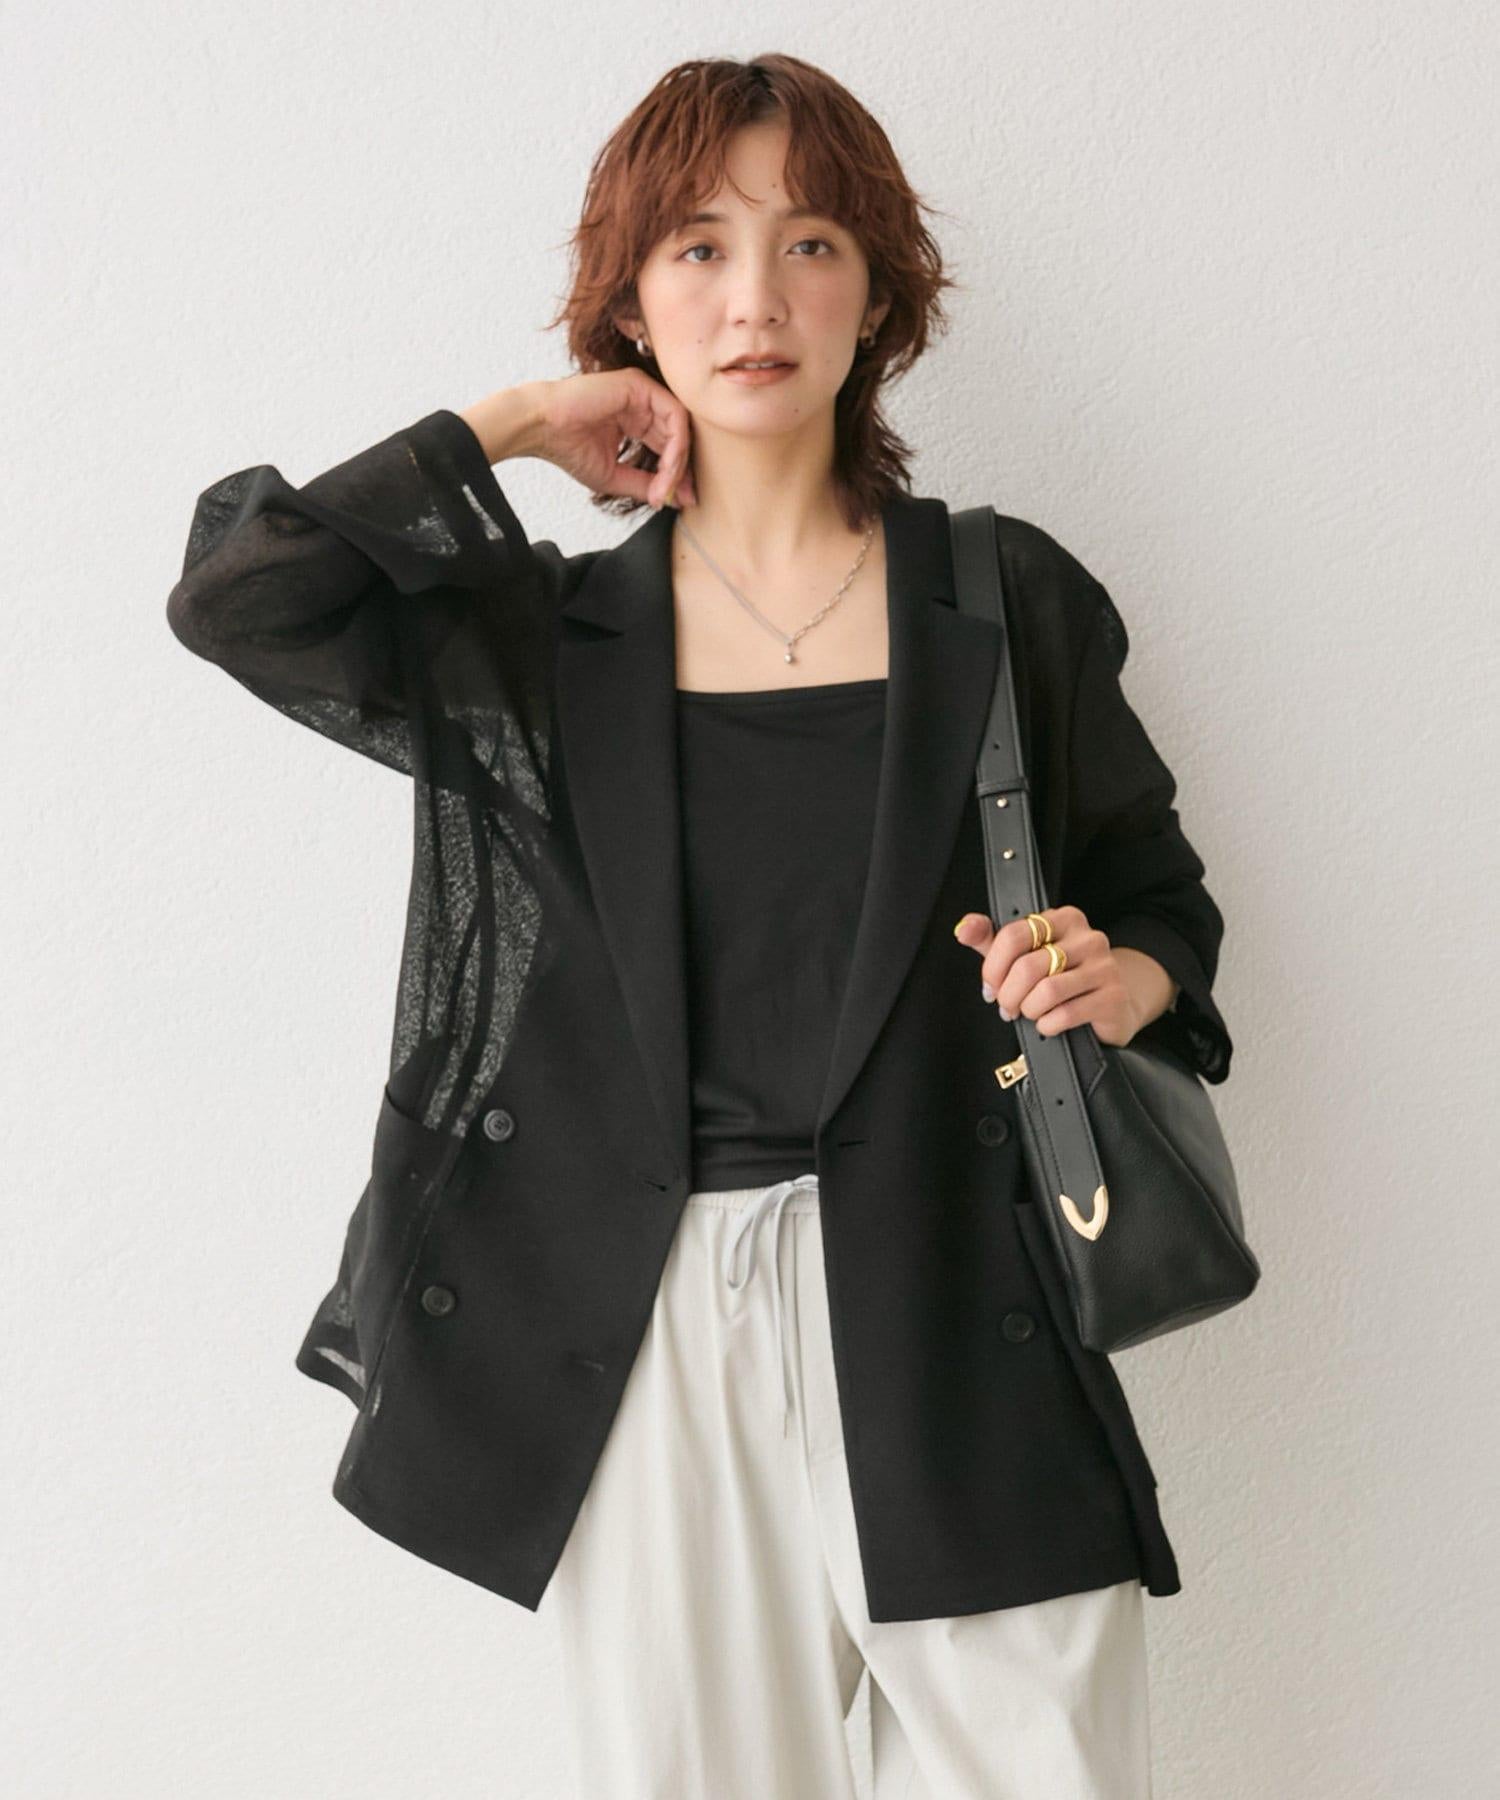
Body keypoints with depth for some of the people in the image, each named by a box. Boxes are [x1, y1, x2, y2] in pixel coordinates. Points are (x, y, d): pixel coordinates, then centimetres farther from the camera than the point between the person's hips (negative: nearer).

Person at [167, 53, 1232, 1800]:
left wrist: (1127, 981, -9)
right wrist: (508, 426, -2)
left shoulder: (1007, 602, 5)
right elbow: (232, 594, -8)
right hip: (644, 1342, 1)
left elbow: (1158, 892, 14)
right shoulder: (544, 641, 6)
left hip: (955, 1323, 0)